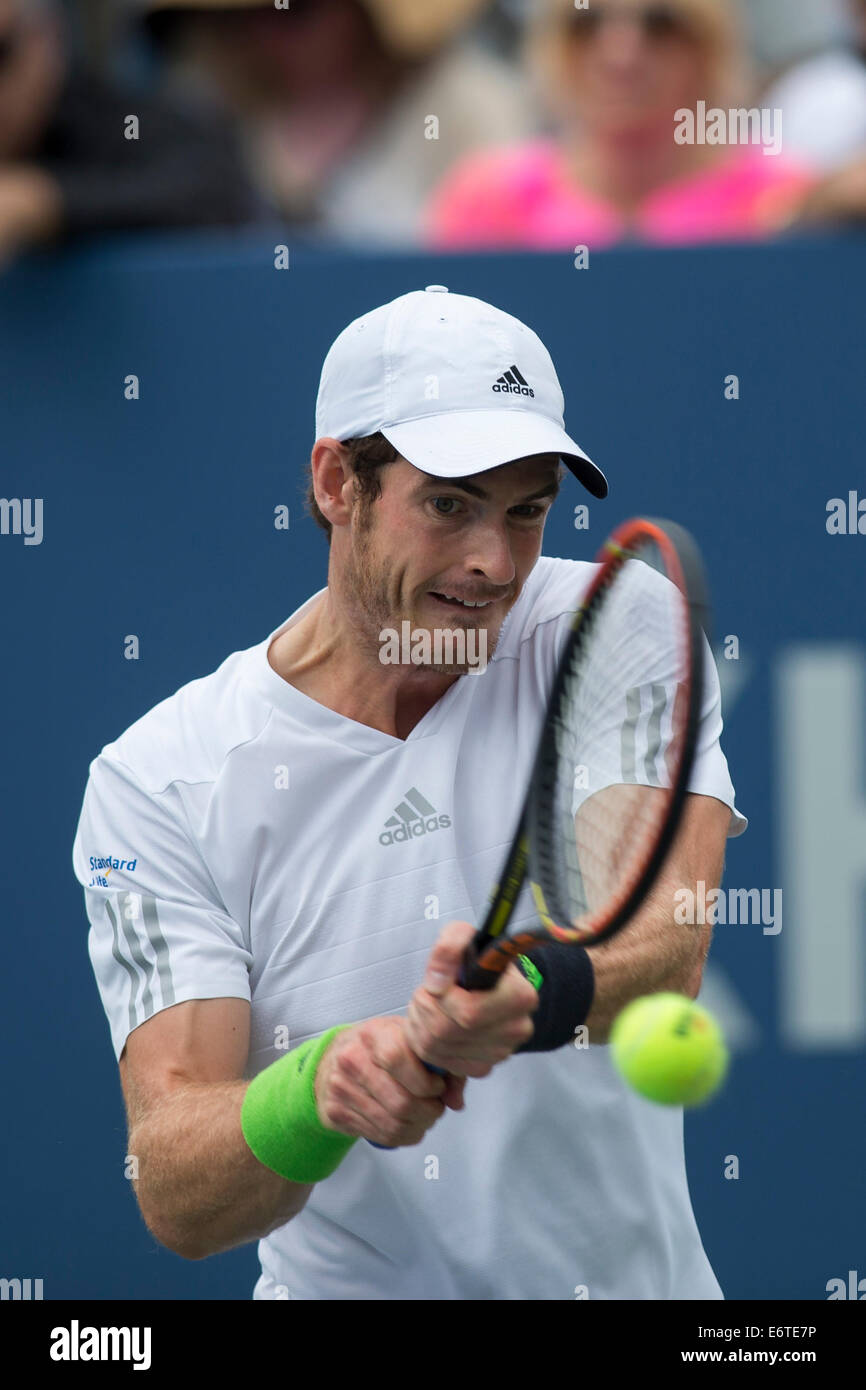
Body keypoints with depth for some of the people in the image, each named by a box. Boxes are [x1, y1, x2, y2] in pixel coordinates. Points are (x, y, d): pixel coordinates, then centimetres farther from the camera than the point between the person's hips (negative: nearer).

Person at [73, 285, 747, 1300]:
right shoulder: (161, 782, -4)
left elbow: (667, 947, -17)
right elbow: (175, 1202, -12)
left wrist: (534, 992, -39)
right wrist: (319, 1093, -32)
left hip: (636, 1281, 1)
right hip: (342, 1293, -1)